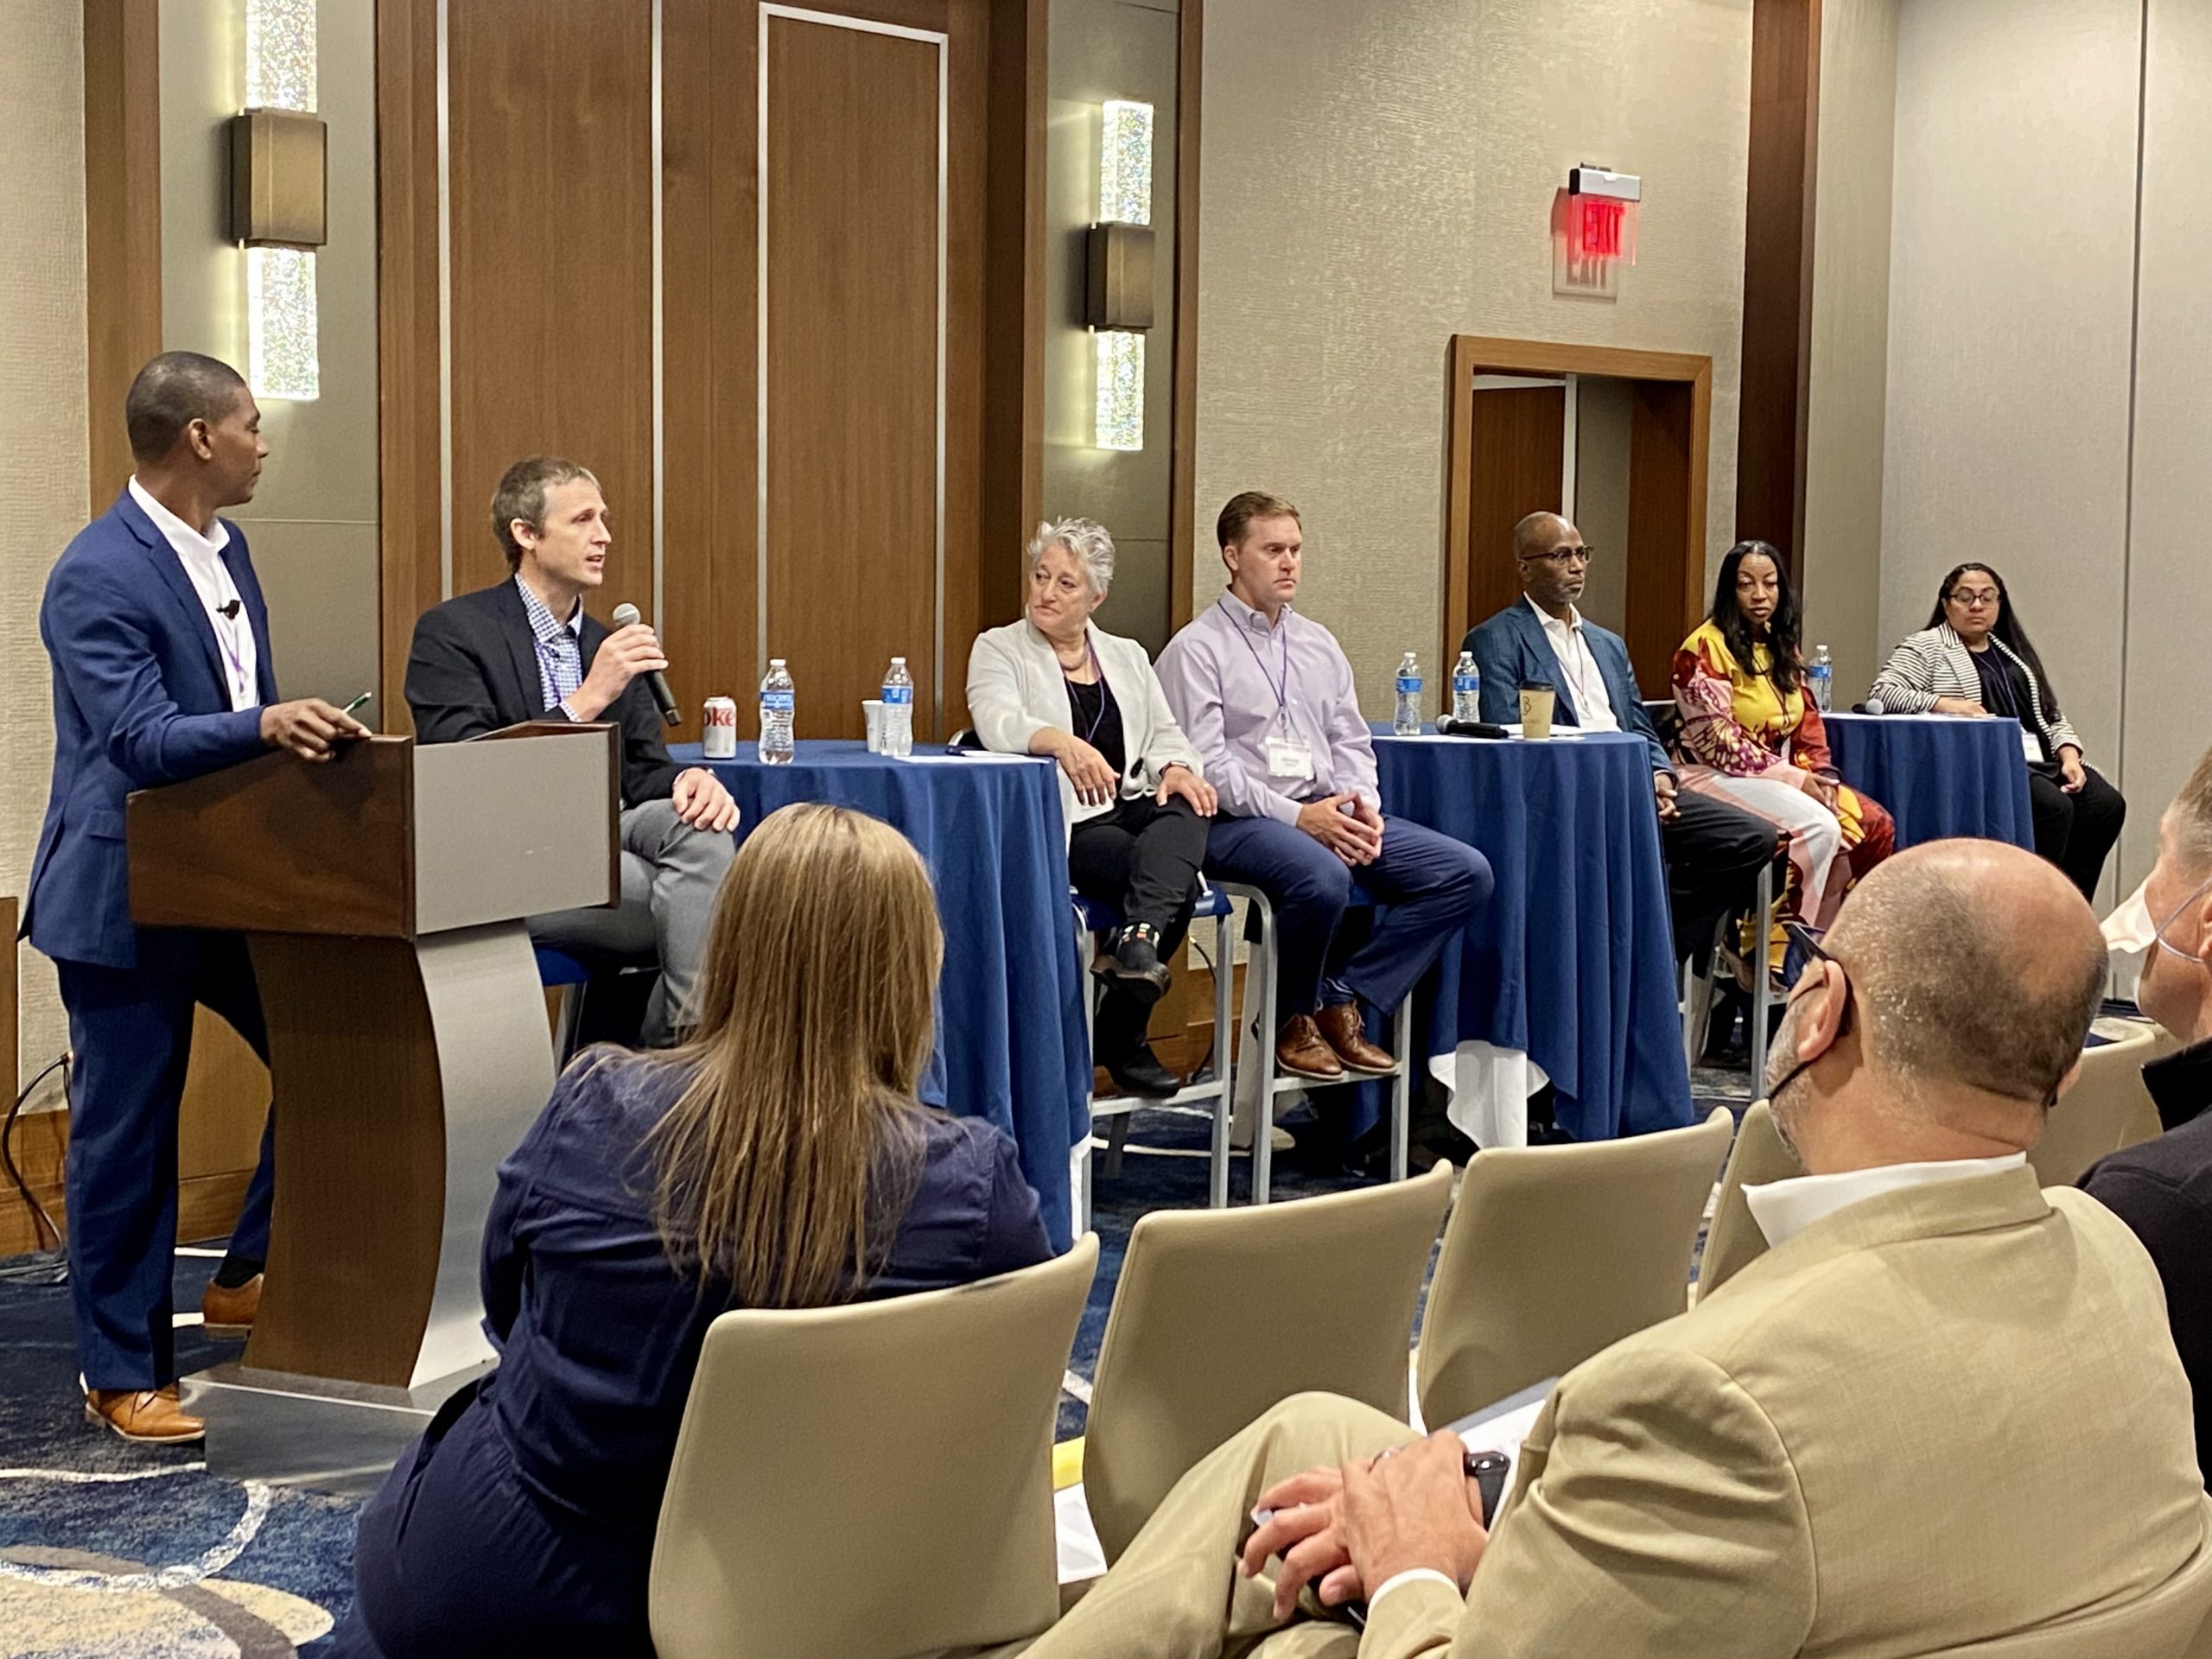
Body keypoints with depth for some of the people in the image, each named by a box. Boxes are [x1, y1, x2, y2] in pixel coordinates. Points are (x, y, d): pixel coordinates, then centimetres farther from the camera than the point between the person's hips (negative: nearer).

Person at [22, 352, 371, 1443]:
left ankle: (250, 1278, 23)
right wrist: (265, 727, -40)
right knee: (127, 1136, 1)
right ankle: (124, 1373, 13)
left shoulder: (225, 549, 9)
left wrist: (308, 733, 2)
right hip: (126, 892, -8)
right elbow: (141, 740, -26)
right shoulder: (97, 576, -19)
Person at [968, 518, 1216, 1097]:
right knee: (1175, 882, -29)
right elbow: (998, 721, -15)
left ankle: (1137, 939, -45)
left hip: (1134, 808, 4)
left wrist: (1176, 767, -11)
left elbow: (1165, 734, 15)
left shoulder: (1127, 657, 21)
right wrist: (1061, 741, -36)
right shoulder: (999, 649, 6)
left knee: (1185, 816, -32)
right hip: (1065, 823, -4)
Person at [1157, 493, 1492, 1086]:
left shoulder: (1318, 644, 20)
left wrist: (1363, 806, -3)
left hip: (1329, 811, 7)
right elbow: (1205, 764, -12)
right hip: (1239, 820, -7)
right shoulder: (1197, 649, -2)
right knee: (1323, 878, -39)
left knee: (1466, 872, -8)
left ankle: (1342, 997, -5)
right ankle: (1291, 1019, -10)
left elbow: (1351, 742, 19)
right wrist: (1295, 817, -18)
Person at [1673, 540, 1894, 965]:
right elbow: (1718, 742, -15)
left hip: (1783, 776, 8)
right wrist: (1793, 778, -18)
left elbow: (1810, 731, 14)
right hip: (1720, 777, -8)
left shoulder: (1784, 650, 15)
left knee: (1874, 825, -11)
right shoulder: (1706, 649, -9)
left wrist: (1818, 777, -6)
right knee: (1819, 828, -29)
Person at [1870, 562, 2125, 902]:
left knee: (2107, 805, -17)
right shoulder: (1926, 648, 6)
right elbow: (1881, 691, -8)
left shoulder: (2015, 652, 25)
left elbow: (2051, 715, 23)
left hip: (2040, 760, 7)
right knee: (2054, 807, -31)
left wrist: (2069, 756, 4)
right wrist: (1943, 703, -18)